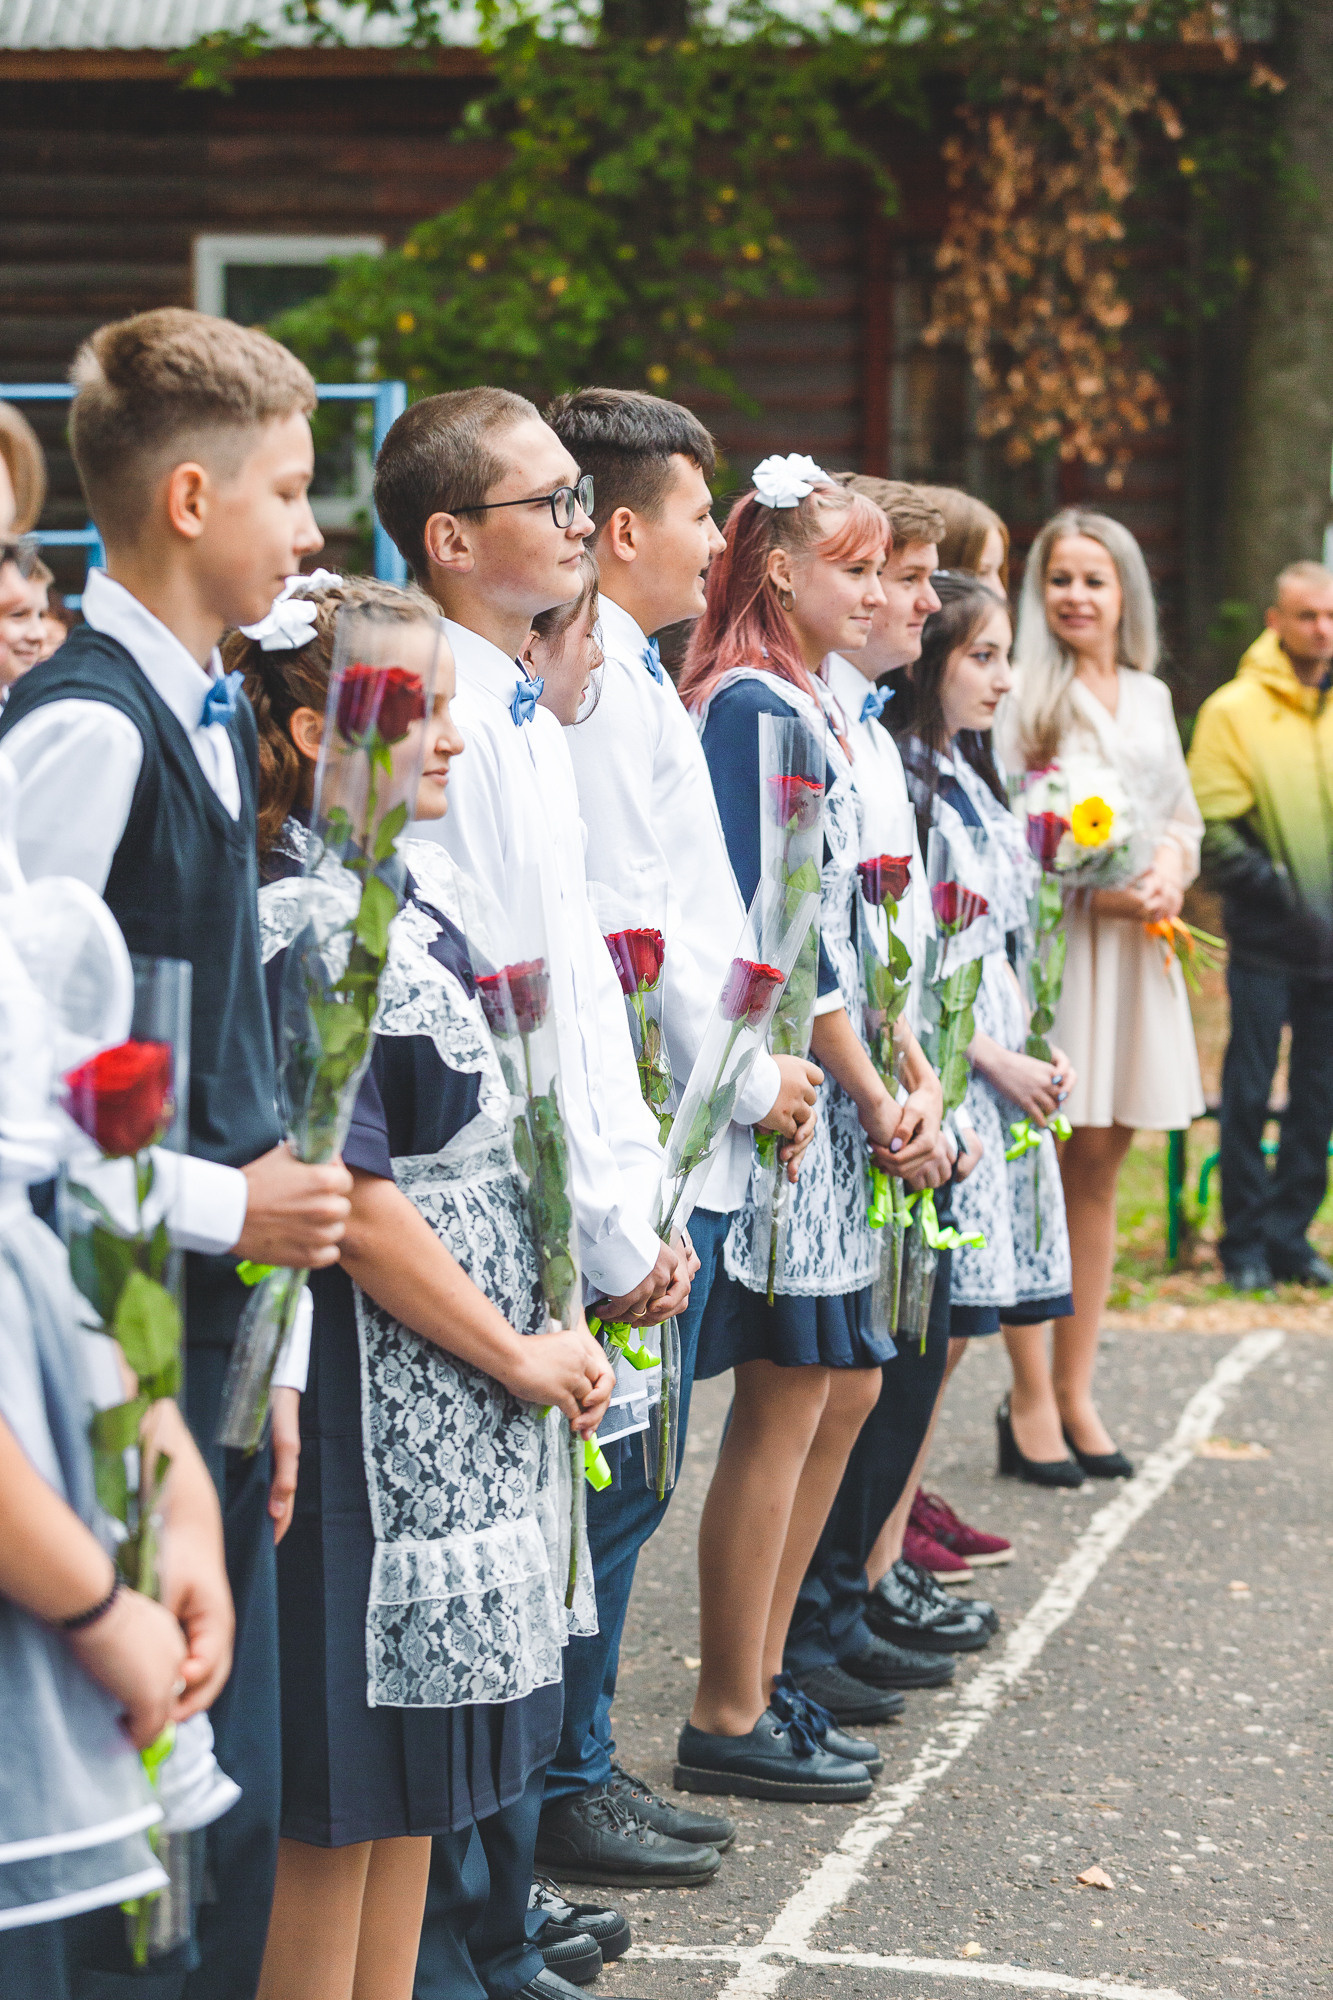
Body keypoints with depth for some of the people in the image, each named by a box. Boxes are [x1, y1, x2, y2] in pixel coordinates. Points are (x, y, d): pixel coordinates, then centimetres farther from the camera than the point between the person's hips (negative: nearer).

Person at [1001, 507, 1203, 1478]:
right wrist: (1095, 889, -17)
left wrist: (1169, 872, -1)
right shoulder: (1020, 695, -4)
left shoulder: (1150, 697, 15)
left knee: (1099, 1168, 8)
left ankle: (1075, 1392, 15)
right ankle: (1031, 1401, 1)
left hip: (1135, 940, 6)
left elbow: (1182, 816, 20)